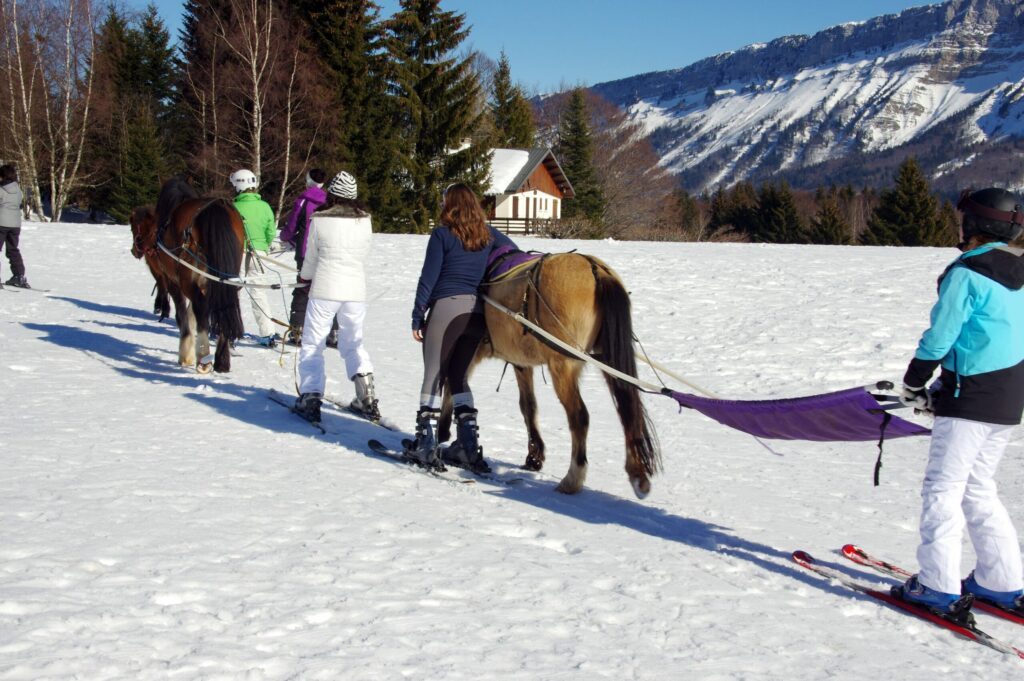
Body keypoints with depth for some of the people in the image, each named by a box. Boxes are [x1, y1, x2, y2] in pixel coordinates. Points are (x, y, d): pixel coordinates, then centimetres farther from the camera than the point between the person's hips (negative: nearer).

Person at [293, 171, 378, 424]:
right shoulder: (364, 221, -1)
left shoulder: (319, 221, -8)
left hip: (324, 290, -3)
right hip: (356, 291, 3)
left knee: (312, 345, 8)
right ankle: (367, 398, 7)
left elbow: (311, 258, 4)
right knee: (354, 345, 18)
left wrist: (305, 277, 25)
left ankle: (310, 397, -2)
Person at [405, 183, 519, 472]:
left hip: (446, 307, -5)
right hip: (478, 310, 5)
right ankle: (468, 443, 9)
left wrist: (417, 316, -1)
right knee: (458, 376, 15)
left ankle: (426, 443, 1)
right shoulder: (488, 234, 10)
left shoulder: (442, 234, -4)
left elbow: (428, 277, -6)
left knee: (434, 376, 3)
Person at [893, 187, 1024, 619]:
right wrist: (942, 388, 17)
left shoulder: (966, 274, -14)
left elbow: (939, 337, -13)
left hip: (972, 397, -9)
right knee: (979, 490, 18)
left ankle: (939, 588, -1)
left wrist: (913, 384, 3)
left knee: (943, 488, -2)